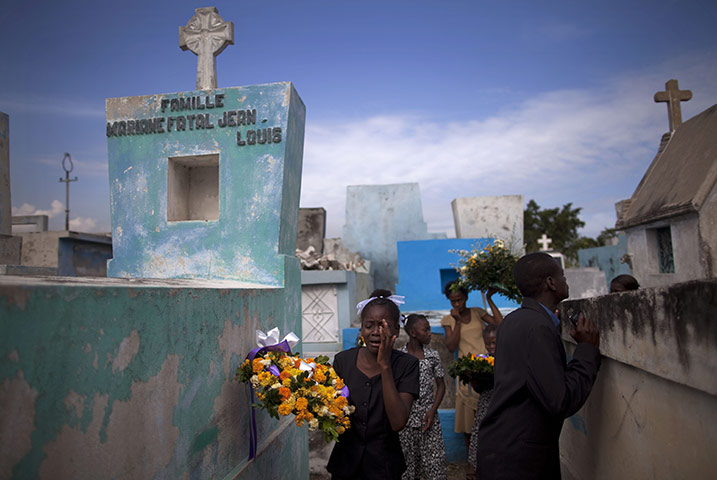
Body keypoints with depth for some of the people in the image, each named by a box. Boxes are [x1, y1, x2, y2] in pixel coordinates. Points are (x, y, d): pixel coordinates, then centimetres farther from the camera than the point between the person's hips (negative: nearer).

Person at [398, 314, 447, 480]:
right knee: (408, 463, 8)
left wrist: (432, 411, -6)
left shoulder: (433, 356, 1)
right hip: (406, 419, -1)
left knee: (434, 464, -1)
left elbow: (441, 385, 6)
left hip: (429, 418, 1)